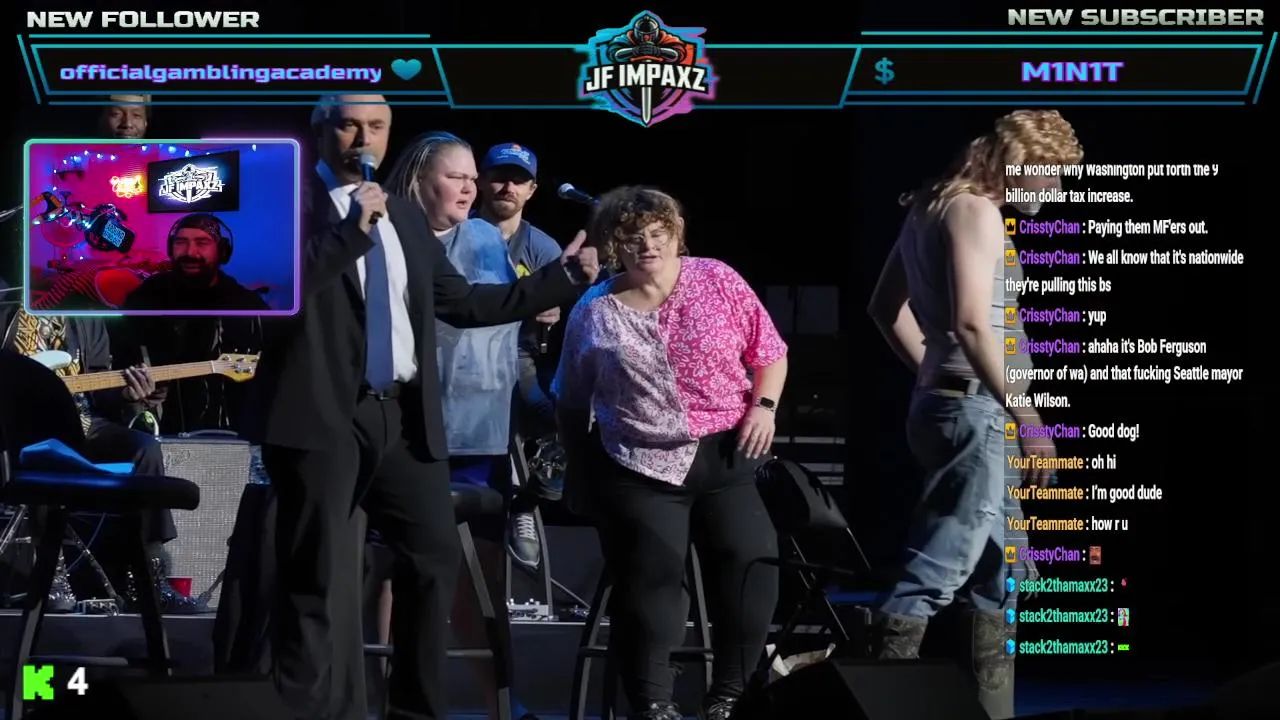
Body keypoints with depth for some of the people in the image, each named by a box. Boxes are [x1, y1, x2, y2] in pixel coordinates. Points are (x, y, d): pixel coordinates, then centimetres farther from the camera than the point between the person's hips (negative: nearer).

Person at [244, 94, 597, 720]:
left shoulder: (408, 218, 18)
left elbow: (462, 303, 21)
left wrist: (567, 277, 20)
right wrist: (351, 231, -21)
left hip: (404, 417, 7)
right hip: (322, 415, -7)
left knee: (435, 558, 11)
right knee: (320, 579, -3)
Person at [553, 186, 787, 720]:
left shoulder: (718, 281, 2)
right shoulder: (593, 313, 3)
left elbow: (769, 353, 8)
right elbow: (571, 403, 11)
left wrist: (764, 405, -8)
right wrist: (580, 474, 9)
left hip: (727, 455, 1)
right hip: (642, 466, -1)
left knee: (751, 563, -10)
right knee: (649, 578, -6)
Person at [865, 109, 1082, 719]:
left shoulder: (932, 206, 17)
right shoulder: (976, 210, -12)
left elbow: (886, 307, 25)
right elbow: (971, 322, -24)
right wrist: (1022, 410, -23)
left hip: (947, 400, 11)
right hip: (973, 409, -11)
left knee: (997, 572, 15)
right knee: (937, 571, -11)